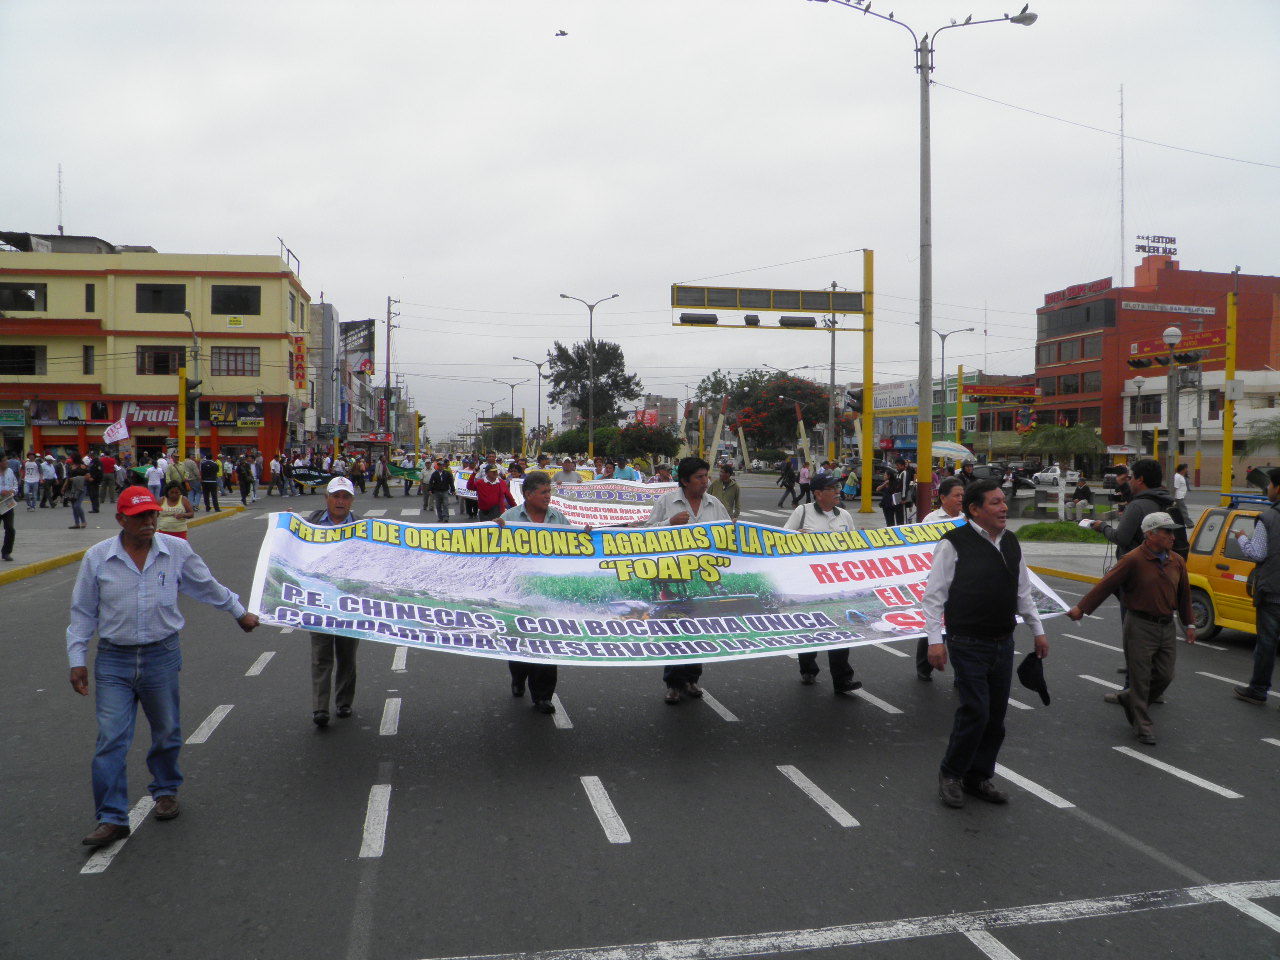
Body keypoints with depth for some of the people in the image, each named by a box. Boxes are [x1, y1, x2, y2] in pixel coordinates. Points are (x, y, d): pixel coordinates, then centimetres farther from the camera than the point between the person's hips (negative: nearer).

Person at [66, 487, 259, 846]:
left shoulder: (177, 551, -2)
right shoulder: (97, 558, -4)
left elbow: (208, 587, 14)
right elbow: (83, 612, 4)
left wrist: (239, 612, 23)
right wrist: (77, 660, 2)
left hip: (162, 656, 1)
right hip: (113, 660, -1)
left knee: (167, 732, 14)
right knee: (111, 739, -5)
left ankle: (166, 791, 38)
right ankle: (112, 818, 4)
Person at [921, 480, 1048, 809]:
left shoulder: (1011, 543, 10)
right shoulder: (954, 544, -11)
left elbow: (1023, 592, 21)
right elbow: (933, 595, -11)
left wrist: (1037, 630, 20)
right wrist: (935, 640, -16)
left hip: (1003, 643, 7)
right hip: (968, 643, -7)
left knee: (996, 715, 9)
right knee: (975, 711, -9)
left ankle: (979, 777, 24)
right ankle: (950, 775, 11)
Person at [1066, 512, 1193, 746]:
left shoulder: (1177, 562, 7)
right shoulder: (1133, 560, -12)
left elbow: (1184, 595, 17)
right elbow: (1106, 585, -12)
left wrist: (1189, 624, 18)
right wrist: (1081, 608, -14)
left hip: (1166, 627, 6)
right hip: (1140, 627, -6)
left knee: (1164, 676, 7)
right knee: (1140, 678, 0)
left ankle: (1130, 700, 32)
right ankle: (1143, 727, 11)